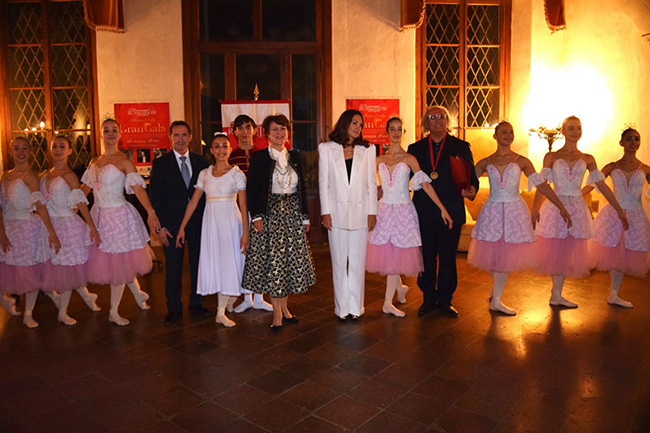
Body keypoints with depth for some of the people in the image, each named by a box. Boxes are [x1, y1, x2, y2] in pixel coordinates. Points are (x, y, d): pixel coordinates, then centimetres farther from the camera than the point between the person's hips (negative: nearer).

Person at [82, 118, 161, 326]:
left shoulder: (124, 161, -10)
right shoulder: (94, 162, 9)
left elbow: (138, 188, -21)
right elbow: (85, 187, 16)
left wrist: (151, 212, -33)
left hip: (118, 215, -6)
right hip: (98, 214, 6)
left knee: (118, 262, 3)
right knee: (105, 260, 14)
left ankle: (113, 312, 17)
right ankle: (138, 293, 34)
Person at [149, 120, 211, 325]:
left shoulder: (201, 162, 7)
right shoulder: (160, 164, 0)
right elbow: (155, 197, -2)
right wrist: (160, 226, -9)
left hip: (198, 222, 3)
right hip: (172, 223, -2)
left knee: (198, 263, 10)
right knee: (173, 266, 4)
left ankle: (196, 303, 26)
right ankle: (174, 308, 18)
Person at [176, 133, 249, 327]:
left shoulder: (237, 173, -1)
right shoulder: (204, 174, 8)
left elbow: (243, 205, -6)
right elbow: (193, 201, 9)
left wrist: (245, 233, -12)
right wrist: (182, 227, 6)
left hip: (230, 222, -3)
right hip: (210, 221, 4)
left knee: (228, 262, -2)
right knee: (213, 262, 7)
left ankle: (221, 312, 4)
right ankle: (228, 297, 26)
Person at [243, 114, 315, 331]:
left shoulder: (295, 156, 11)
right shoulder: (259, 157, -1)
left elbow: (302, 188, 13)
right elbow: (251, 188, -5)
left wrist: (305, 216, 9)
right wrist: (256, 216, -13)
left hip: (293, 214, 4)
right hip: (270, 214, -4)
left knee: (292, 260, 6)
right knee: (271, 260, -3)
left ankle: (284, 306, 20)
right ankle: (277, 312, 7)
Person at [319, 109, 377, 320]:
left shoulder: (367, 150, 8)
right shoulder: (326, 149, 5)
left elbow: (372, 183, 7)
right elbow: (323, 183, 3)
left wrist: (372, 212, 1)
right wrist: (325, 212, -4)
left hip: (360, 212, 1)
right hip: (337, 212, -1)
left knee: (357, 261, 4)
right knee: (339, 262, 4)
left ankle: (355, 306, 16)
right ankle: (342, 306, 15)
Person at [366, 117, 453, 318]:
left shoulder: (409, 158, -1)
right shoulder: (380, 160, 8)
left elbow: (425, 184, -8)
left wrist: (442, 208, -12)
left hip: (403, 211, -3)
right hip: (384, 209, 3)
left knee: (397, 254, -1)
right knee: (387, 254, 3)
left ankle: (388, 303, 8)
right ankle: (400, 288, 31)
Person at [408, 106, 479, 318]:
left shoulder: (461, 147, 6)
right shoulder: (416, 148, 9)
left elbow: (471, 175, 2)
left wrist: (471, 190, -19)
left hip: (451, 212, -1)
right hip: (423, 212, 1)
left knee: (448, 258, 7)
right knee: (426, 258, 8)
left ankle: (445, 300, 22)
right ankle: (428, 299, 24)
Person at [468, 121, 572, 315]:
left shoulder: (522, 161, 2)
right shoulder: (485, 163, 5)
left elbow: (541, 184, -1)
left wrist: (561, 207, -4)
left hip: (514, 211, 0)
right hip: (492, 210, 0)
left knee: (507, 254, 2)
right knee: (492, 253, 2)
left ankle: (496, 300, 16)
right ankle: (496, 293, 27)